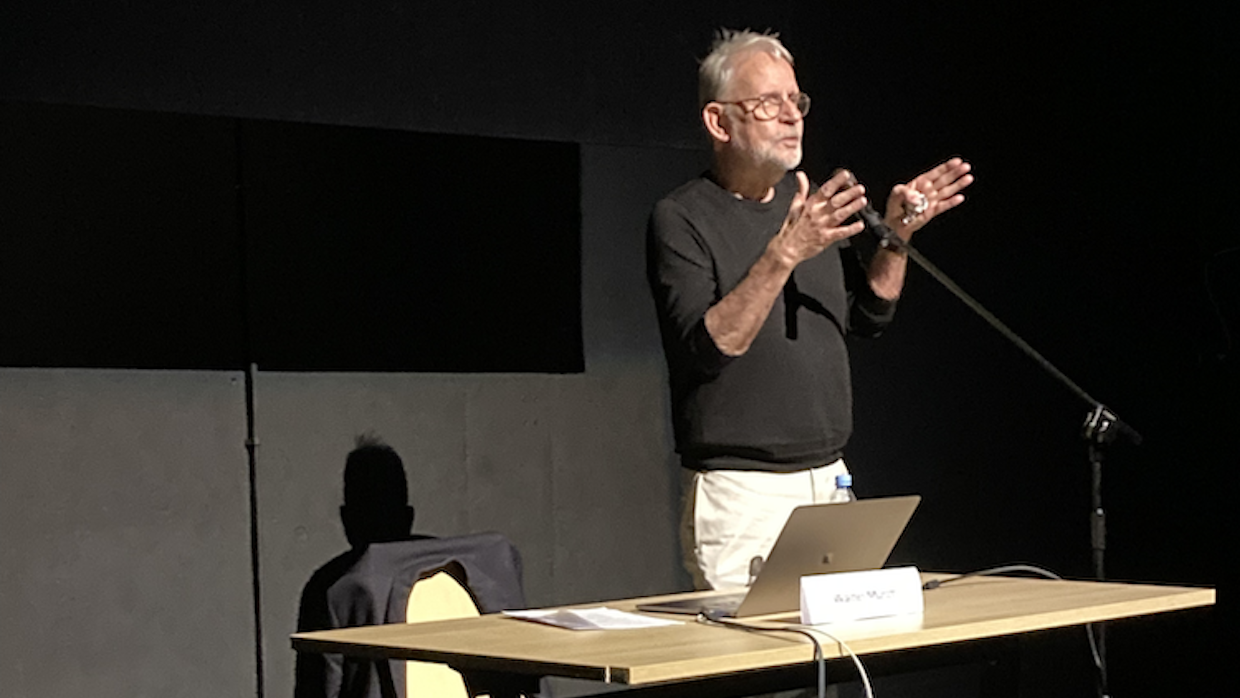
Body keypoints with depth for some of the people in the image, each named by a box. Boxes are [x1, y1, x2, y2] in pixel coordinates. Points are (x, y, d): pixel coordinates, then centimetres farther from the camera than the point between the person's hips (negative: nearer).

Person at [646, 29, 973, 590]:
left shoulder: (810, 202, 13)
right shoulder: (681, 220, -8)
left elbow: (868, 316, 18)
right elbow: (707, 348, -20)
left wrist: (895, 234, 3)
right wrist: (784, 254, -27)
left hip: (830, 481, 7)